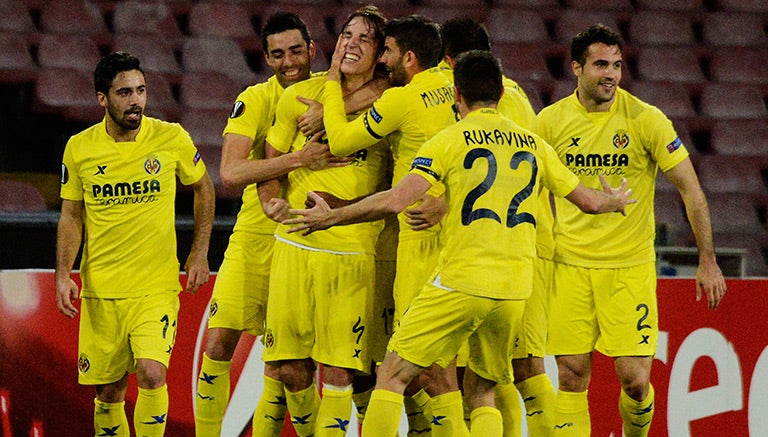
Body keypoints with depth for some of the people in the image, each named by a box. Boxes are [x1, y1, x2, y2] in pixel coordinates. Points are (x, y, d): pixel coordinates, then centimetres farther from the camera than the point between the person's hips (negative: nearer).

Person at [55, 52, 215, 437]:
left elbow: (203, 189, 12)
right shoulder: (79, 148, -1)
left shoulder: (172, 138, -5)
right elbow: (71, 216, 8)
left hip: (157, 286, -2)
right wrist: (63, 275, -4)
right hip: (100, 289, 2)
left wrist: (199, 254, 7)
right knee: (108, 392, 6)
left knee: (151, 373, -20)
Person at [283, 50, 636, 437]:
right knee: (481, 393, 17)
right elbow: (589, 201, 20)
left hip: (460, 281, -5)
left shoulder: (451, 140, -2)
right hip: (515, 289, 5)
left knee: (393, 375, 4)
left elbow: (394, 201, -12)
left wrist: (331, 217, 0)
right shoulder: (533, 144, 12)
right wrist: (615, 202, 43)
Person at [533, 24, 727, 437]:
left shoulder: (646, 120, -7)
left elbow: (691, 190, -1)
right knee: (571, 376, -1)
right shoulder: (551, 121, -1)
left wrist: (708, 262, -3)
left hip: (630, 267, -2)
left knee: (635, 380, -6)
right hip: (570, 265, 2)